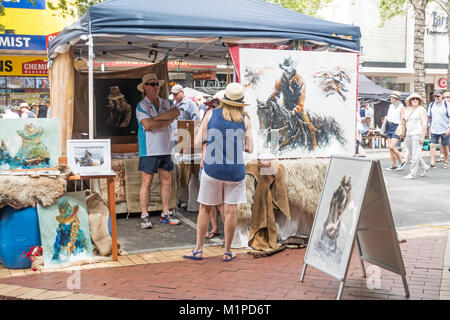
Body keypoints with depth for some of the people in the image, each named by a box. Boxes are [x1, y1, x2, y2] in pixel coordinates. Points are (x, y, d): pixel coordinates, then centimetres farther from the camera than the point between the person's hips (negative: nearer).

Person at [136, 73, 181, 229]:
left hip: (165, 148, 5)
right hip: (149, 150, -5)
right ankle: (144, 216, 4)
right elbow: (148, 124, -17)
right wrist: (167, 120, -8)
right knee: (147, 182, -3)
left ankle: (165, 214, 17)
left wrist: (156, 119, -14)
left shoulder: (165, 103, 13)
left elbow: (175, 113, -7)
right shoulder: (141, 106, -2)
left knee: (166, 181, 8)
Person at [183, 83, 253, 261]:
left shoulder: (211, 114, -2)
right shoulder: (245, 120, 0)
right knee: (230, 211, 5)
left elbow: (198, 142, -2)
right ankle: (227, 252, 12)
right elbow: (249, 148, 2)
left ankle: (199, 250, 16)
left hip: (212, 169, 0)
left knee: (205, 209, 10)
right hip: (235, 171, 0)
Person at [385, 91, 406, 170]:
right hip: (389, 127, 7)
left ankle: (402, 162, 0)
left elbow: (403, 118, -7)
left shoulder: (401, 106, -5)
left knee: (392, 147, -17)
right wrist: (386, 118, 7)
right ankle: (394, 165, 9)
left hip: (396, 127, -7)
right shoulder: (390, 106, 15)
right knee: (390, 147, 3)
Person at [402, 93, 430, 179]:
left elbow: (424, 123, -8)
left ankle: (412, 174, -3)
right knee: (411, 154, 12)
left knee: (415, 155, -6)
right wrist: (405, 135, 15)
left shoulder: (421, 109, -3)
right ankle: (425, 167, 29)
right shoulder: (408, 110, 16)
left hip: (417, 134, -7)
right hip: (408, 134, 7)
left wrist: (423, 136, -14)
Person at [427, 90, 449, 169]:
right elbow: (429, 117, 15)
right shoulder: (431, 105, 9)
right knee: (432, 145, -9)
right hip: (434, 130, 3)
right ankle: (432, 162, -10)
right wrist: (429, 127, 11)